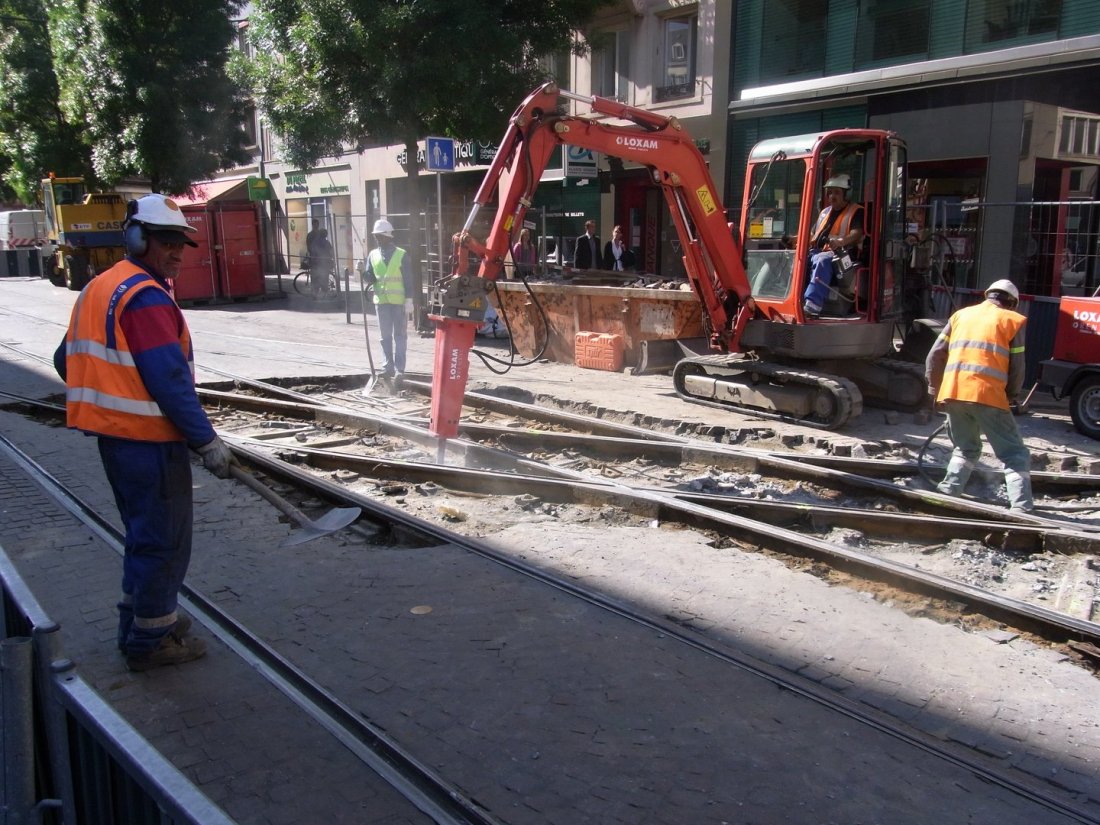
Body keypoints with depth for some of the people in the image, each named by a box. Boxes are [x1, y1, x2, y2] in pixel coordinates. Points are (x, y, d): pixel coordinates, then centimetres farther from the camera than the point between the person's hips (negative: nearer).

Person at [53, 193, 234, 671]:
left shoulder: (97, 290, 13)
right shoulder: (145, 297, -17)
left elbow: (67, 361, 19)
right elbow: (169, 379, -23)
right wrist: (206, 441, -18)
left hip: (115, 435, 10)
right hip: (148, 439, -10)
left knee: (145, 534, 22)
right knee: (164, 540, 2)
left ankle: (141, 621, 35)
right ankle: (150, 641, 12)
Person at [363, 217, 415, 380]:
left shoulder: (401, 255, -4)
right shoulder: (373, 255, 6)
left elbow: (408, 279, -4)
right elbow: (370, 278, 7)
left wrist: (409, 300, -9)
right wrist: (363, 274, -15)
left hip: (399, 301, -4)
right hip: (381, 301, 4)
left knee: (400, 335, 3)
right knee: (385, 336, 10)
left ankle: (399, 369, 5)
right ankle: (388, 367, 17)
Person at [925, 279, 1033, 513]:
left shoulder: (961, 315, 21)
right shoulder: (1013, 320, 11)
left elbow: (935, 356, 17)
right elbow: (1017, 367, 7)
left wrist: (934, 388, 25)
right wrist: (1011, 396, 20)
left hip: (952, 392, 4)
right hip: (987, 395, -4)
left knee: (966, 449, 23)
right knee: (1015, 455, 3)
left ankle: (946, 494, 12)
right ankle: (1022, 507, -8)